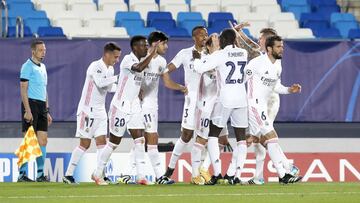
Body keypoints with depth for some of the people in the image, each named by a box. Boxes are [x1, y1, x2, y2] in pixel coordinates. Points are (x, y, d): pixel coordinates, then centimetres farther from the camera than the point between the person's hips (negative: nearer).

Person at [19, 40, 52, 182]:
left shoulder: (42, 67, 18)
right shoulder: (28, 66, -7)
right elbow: (23, 89, -13)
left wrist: (47, 112, 21)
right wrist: (27, 111, -20)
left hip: (42, 106, 8)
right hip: (31, 104, -8)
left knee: (43, 141, 6)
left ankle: (40, 174, 11)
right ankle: (22, 174, -5)